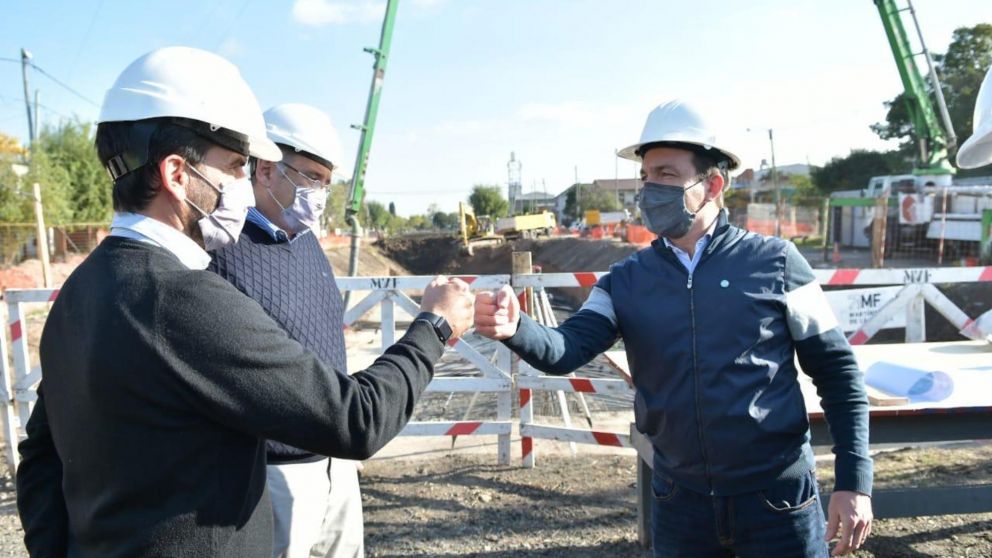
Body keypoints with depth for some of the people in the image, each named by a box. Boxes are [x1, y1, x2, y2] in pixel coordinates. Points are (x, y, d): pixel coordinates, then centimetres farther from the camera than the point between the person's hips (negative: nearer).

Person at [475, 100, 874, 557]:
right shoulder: (626, 281, -2)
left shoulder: (773, 262, -7)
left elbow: (836, 371, -2)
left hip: (777, 500, -2)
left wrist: (854, 481, -6)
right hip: (680, 502, 3)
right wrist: (514, 328, -35)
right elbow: (566, 350, -15)